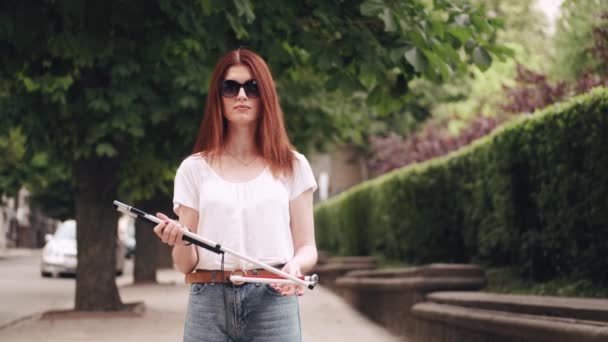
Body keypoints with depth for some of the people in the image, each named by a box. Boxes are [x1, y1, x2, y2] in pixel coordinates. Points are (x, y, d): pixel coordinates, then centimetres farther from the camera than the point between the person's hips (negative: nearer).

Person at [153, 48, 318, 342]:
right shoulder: (194, 169, 10)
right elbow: (186, 264, 8)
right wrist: (180, 243, -15)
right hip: (210, 305, 1)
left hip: (273, 301, 0)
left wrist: (295, 265, -15)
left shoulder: (291, 166, 9)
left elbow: (307, 248, 8)